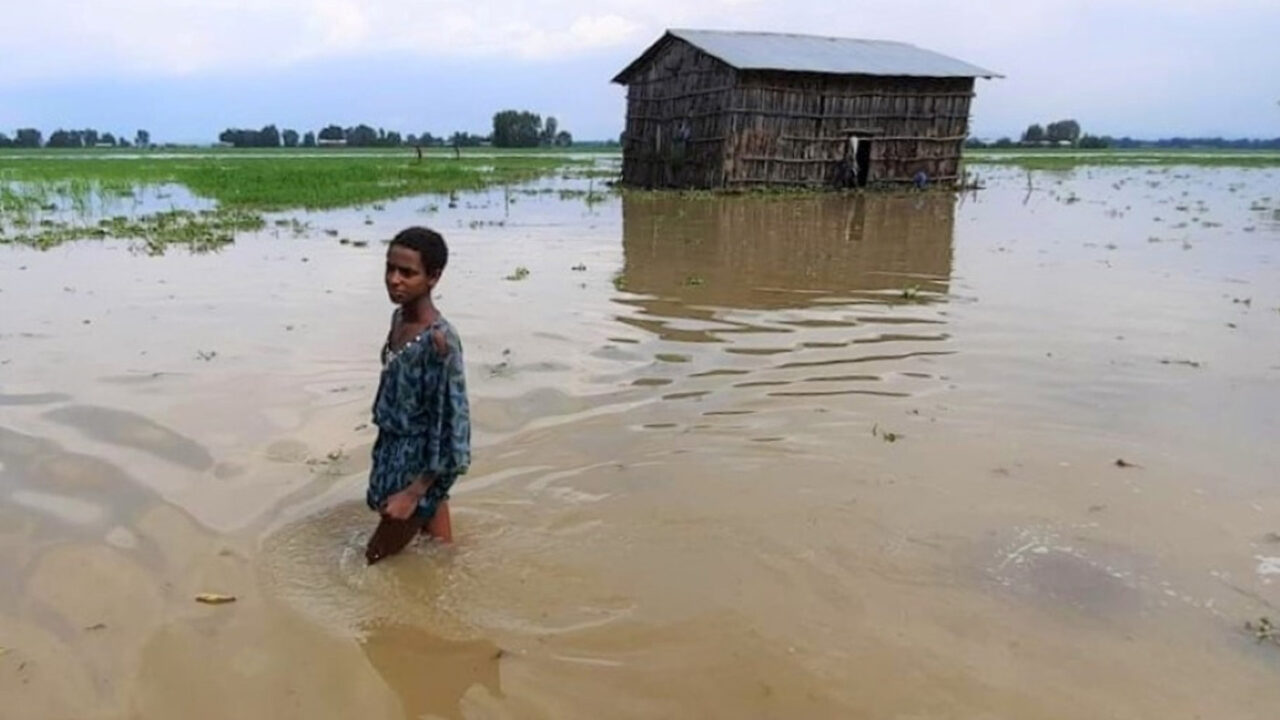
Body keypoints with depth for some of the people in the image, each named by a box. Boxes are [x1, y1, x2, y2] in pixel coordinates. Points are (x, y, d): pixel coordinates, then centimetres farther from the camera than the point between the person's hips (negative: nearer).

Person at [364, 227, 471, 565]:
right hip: (397, 454, 8)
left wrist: (413, 492, -23)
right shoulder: (399, 317, 2)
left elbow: (450, 422, -25)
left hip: (421, 466, -8)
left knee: (377, 557, 5)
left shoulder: (438, 340, -26)